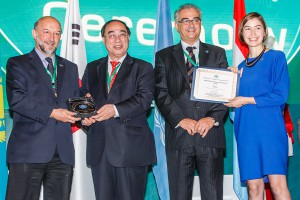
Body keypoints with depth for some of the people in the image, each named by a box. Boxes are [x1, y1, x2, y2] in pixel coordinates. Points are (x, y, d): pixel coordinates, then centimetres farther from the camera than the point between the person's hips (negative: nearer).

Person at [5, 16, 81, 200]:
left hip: (63, 152, 4)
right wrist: (51, 113, -15)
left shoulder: (70, 68, 21)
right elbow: (16, 99, -8)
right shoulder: (17, 64, 6)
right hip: (28, 150, -4)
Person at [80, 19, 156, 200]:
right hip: (99, 147, 4)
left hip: (131, 147, -3)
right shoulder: (92, 68, 18)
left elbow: (144, 98, -9)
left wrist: (116, 110, -24)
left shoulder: (143, 68, 5)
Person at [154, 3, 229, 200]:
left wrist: (212, 118, -10)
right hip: (179, 136, 0)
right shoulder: (164, 56, 11)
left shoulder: (217, 53, 14)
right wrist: (180, 119, -12)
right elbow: (161, 93, 2)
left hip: (211, 134, 1)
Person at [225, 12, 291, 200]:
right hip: (247, 131, 5)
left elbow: (281, 94, -8)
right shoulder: (241, 67, 17)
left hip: (270, 128, -5)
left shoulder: (276, 57, 2)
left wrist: (246, 100, -6)